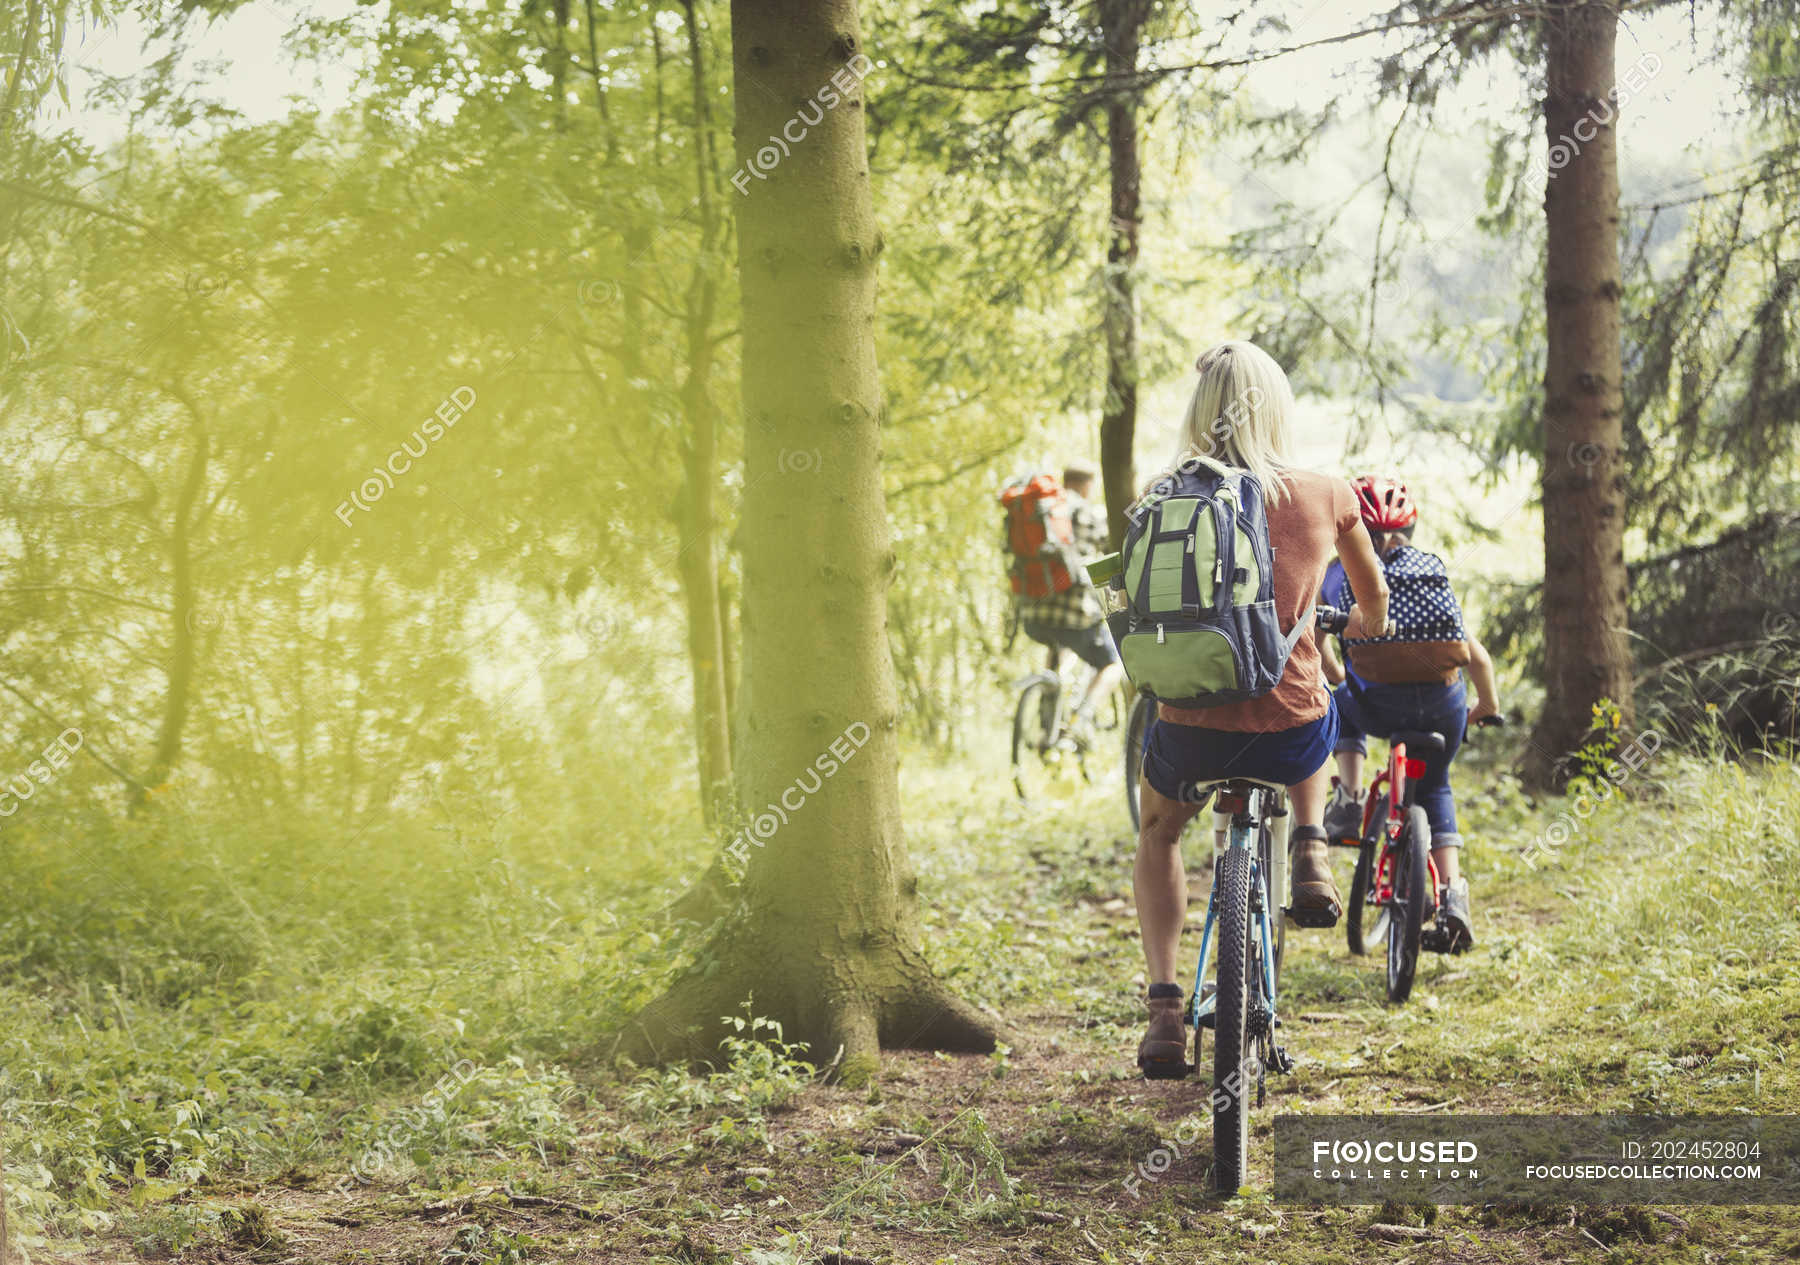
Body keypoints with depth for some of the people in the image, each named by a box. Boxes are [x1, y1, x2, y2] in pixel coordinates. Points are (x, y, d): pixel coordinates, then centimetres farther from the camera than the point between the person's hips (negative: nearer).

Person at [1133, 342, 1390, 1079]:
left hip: (1192, 732, 0)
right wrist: (1368, 626, 42)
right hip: (1289, 737, 0)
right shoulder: (1325, 498, -1)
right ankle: (1310, 853, 18)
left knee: (1157, 831, 32)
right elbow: (1374, 595, 18)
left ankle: (1163, 1007, 16)